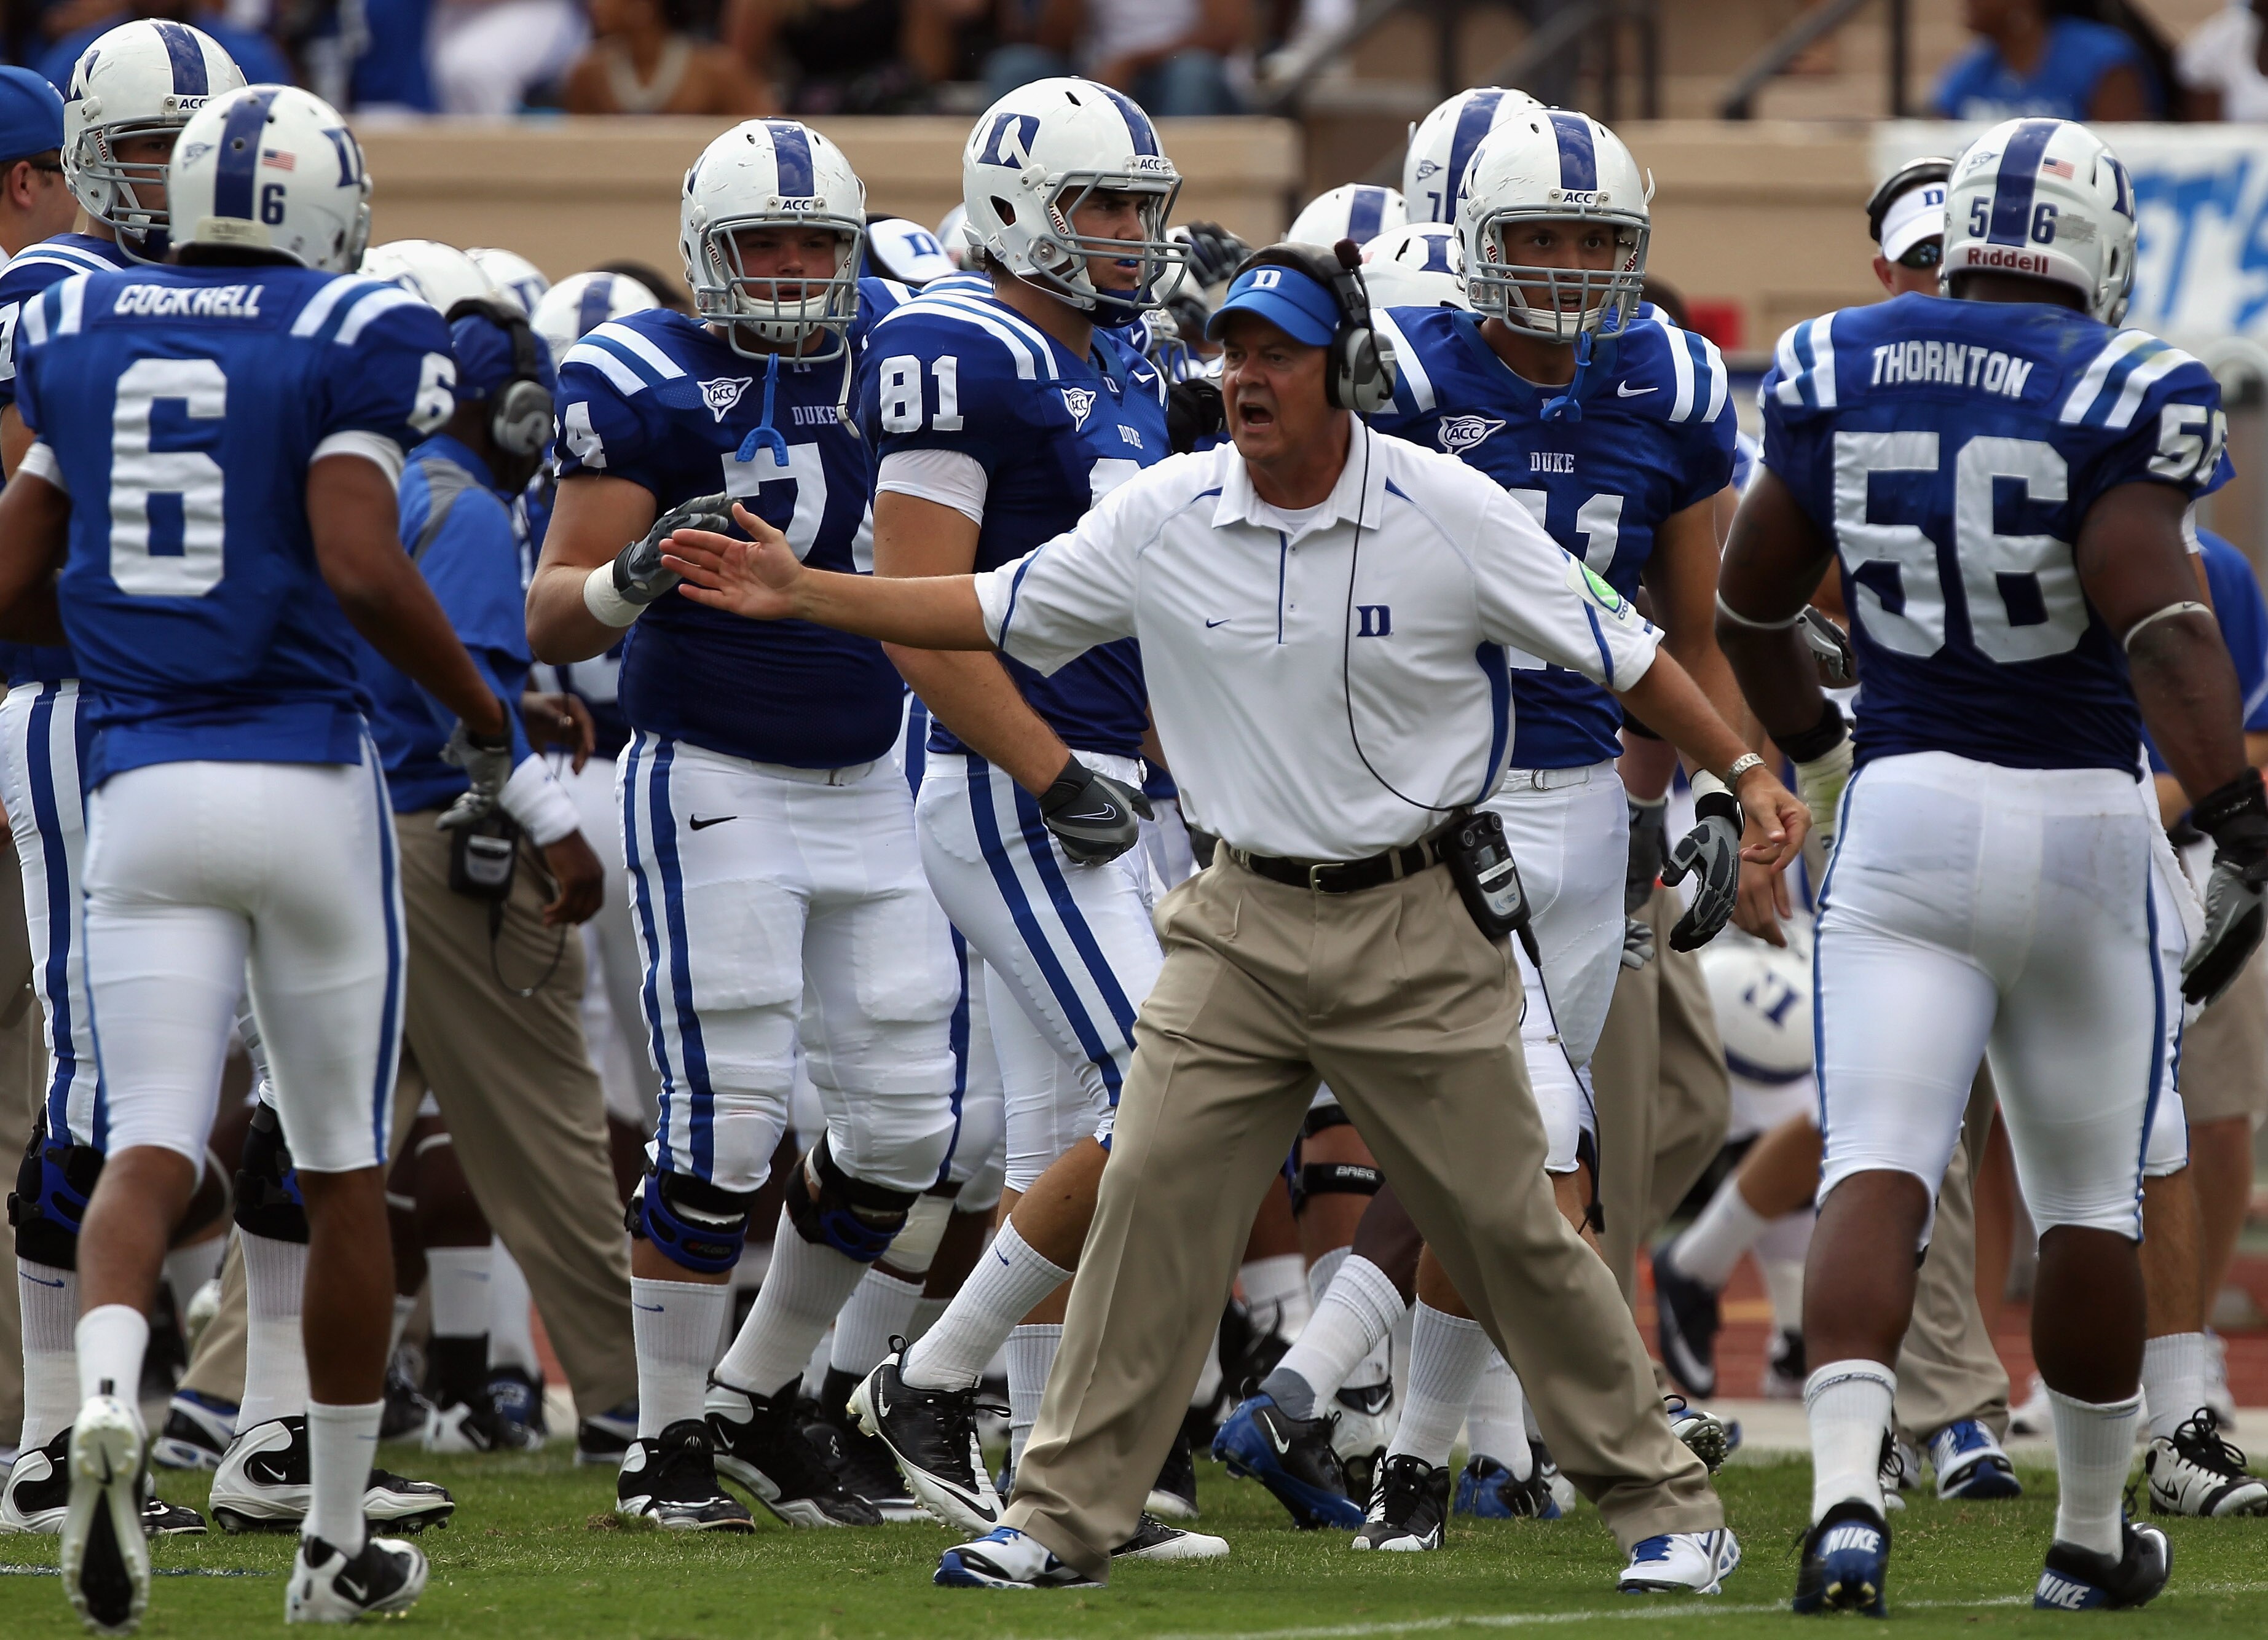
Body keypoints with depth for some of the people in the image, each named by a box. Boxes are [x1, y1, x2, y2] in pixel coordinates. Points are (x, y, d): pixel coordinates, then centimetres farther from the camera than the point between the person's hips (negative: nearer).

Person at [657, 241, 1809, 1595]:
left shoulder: (1452, 516, -10)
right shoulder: (1166, 520, -2)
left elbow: (1622, 652, -2)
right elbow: (991, 613, 6)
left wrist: (1745, 773, -7)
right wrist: (801, 594, 0)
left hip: (1418, 924, -3)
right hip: (1247, 923, 3)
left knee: (1511, 1227, 0)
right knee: (1152, 1203, -4)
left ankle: (1664, 1503, 13)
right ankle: (1065, 1518, 3)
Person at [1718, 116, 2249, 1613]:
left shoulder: (1839, 374, 3)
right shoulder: (2115, 393, -10)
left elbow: (1752, 606, 14)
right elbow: (2160, 624, -21)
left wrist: (1818, 756, 31)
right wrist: (2240, 831, -21)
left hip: (1903, 816, 2)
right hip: (2079, 820, -2)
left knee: (1878, 1175, -5)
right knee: (2089, 1202, 14)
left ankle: (1848, 1493, -27)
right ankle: (2092, 1536, 26)